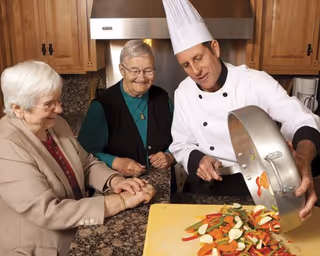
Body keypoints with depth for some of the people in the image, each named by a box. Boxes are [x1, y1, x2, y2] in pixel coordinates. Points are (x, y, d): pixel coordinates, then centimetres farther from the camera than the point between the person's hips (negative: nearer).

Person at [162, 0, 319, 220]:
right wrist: (198, 160, -18)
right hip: (205, 187, 2)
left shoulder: (256, 82, -14)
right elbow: (180, 144, 4)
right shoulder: (183, 92, -3)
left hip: (254, 186, -2)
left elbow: (301, 121, -20)